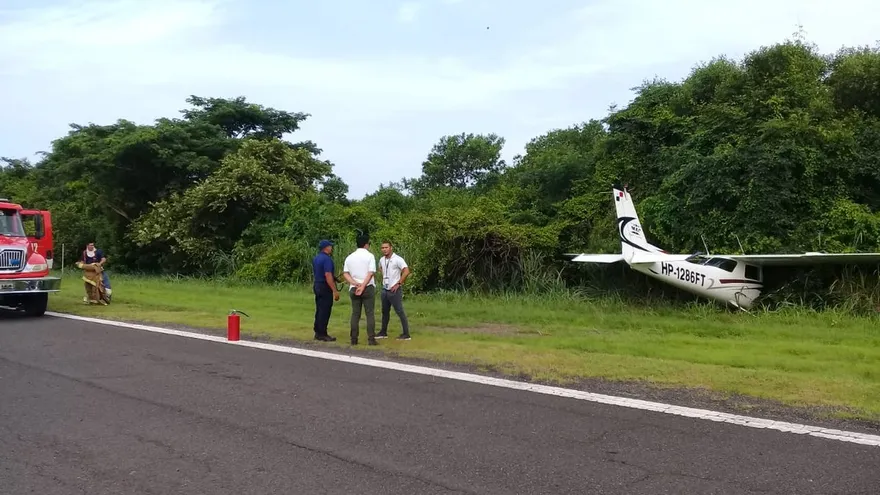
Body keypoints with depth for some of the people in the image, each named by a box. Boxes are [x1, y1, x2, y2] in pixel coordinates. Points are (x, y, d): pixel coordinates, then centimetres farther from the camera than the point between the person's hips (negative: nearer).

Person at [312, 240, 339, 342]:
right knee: (325, 311, -4)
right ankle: (322, 334, 0)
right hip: (325, 287, -9)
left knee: (319, 310, 14)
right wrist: (335, 291, -23)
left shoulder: (315, 259, 12)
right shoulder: (327, 259, -17)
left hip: (317, 285, 9)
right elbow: (328, 275, -24)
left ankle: (317, 333, 19)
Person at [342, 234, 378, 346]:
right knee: (370, 314, -1)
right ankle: (371, 339, -5)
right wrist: (363, 286, -16)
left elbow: (345, 273, 2)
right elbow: (371, 273, -14)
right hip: (368, 288, -4)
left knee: (355, 314, 8)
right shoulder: (369, 256, -5)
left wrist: (356, 283, -6)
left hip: (353, 289, 4)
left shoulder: (349, 257, 9)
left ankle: (354, 339, 7)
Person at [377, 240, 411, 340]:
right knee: (385, 311, 16)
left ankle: (406, 334, -2)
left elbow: (406, 271, -23)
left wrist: (398, 284, -20)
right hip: (385, 289, 8)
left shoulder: (397, 259, -15)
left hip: (394, 290, -8)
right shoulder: (382, 260, 7)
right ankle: (383, 332, 27)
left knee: (400, 311, -6)